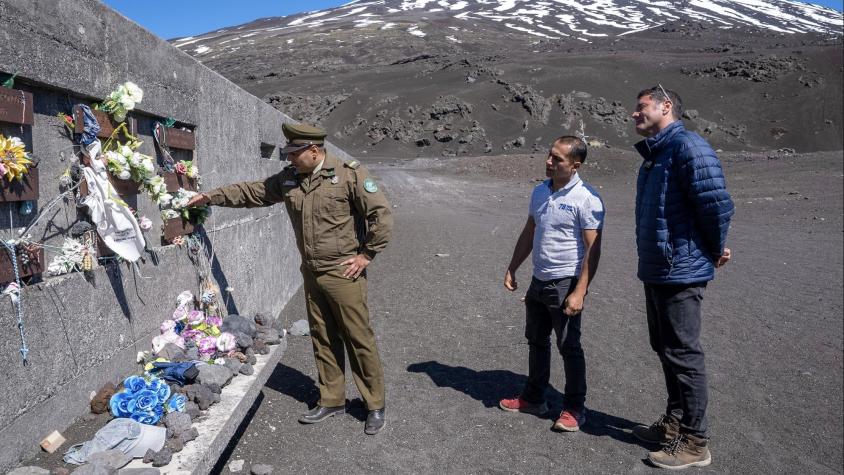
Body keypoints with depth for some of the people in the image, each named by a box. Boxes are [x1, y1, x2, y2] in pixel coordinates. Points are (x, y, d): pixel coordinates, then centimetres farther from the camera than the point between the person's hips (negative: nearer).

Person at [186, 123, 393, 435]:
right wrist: (211, 197, 18)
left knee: (359, 339, 0)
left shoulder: (350, 174, -12)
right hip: (311, 272, 6)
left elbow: (381, 214, -14)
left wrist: (366, 254, -13)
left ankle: (375, 406, 12)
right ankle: (332, 400, 27)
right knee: (323, 339, 13)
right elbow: (250, 192, 18)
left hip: (343, 272, -6)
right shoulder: (288, 179, 7)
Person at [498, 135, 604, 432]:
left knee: (569, 347, 3)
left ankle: (574, 409, 19)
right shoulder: (540, 191, 7)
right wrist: (512, 268, 14)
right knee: (536, 341, 18)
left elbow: (593, 249, -18)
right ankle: (533, 399, 33)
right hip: (539, 280, 8)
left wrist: (580, 292, -23)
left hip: (566, 284, -7)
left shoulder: (586, 199, -16)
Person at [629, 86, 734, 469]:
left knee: (684, 355, -1)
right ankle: (674, 423, 34)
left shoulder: (687, 146, -16)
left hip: (680, 272, -10)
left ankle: (694, 443, 13)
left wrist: (715, 250, -8)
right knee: (666, 350, 18)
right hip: (655, 270, 10)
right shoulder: (653, 155, 15)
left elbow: (717, 203, -22)